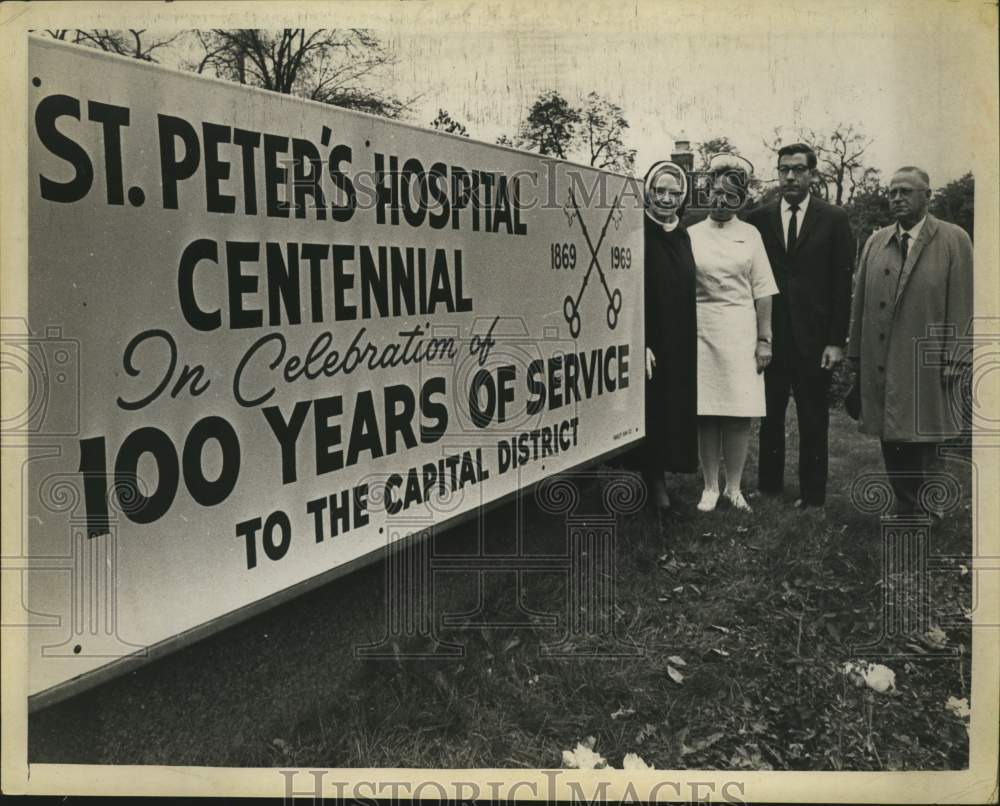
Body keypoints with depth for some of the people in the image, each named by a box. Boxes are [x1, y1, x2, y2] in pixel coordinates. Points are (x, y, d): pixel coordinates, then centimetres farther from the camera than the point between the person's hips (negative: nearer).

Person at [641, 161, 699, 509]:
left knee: (675, 412, 9)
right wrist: (639, 344, -19)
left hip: (681, 345, 6)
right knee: (649, 412, -1)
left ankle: (658, 478, 20)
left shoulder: (683, 236, 11)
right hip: (650, 343, -6)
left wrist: (690, 340, 13)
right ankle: (650, 477, 11)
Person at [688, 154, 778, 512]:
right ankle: (710, 487, 12)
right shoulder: (691, 235, 7)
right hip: (701, 331, 0)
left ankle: (734, 487, 12)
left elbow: (763, 291, 5)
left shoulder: (750, 235, 8)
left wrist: (764, 339, -1)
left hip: (741, 332, 0)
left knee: (740, 414, 0)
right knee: (706, 414, 1)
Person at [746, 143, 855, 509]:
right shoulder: (758, 219, 5)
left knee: (813, 421, 6)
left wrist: (837, 341, -6)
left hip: (814, 338, -1)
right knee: (770, 417, 9)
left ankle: (812, 495, 16)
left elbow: (843, 283, -1)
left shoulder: (834, 219, 2)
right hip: (770, 336, 1)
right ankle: (767, 487, 21)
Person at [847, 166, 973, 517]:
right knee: (891, 438, 6)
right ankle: (905, 506, 17)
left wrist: (954, 359, -11)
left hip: (925, 367, -4)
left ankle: (924, 507, 17)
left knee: (923, 437, 3)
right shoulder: (875, 242, 11)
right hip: (879, 363, 4)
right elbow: (860, 300, 11)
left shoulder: (954, 240, -1)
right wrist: (858, 354, 7)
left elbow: (962, 305, -5)